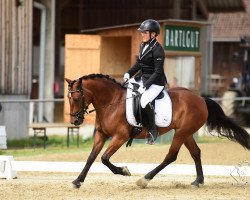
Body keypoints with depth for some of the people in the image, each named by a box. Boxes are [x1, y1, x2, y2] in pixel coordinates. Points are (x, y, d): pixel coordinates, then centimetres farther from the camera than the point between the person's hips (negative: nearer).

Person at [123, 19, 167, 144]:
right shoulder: (143, 46, 7)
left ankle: (153, 131, -15)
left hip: (156, 82, -10)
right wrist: (129, 73, 2)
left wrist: (145, 86, -25)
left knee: (145, 101, -32)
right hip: (142, 78, 10)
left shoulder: (157, 50, -19)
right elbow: (139, 63, 19)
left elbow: (158, 72, -21)